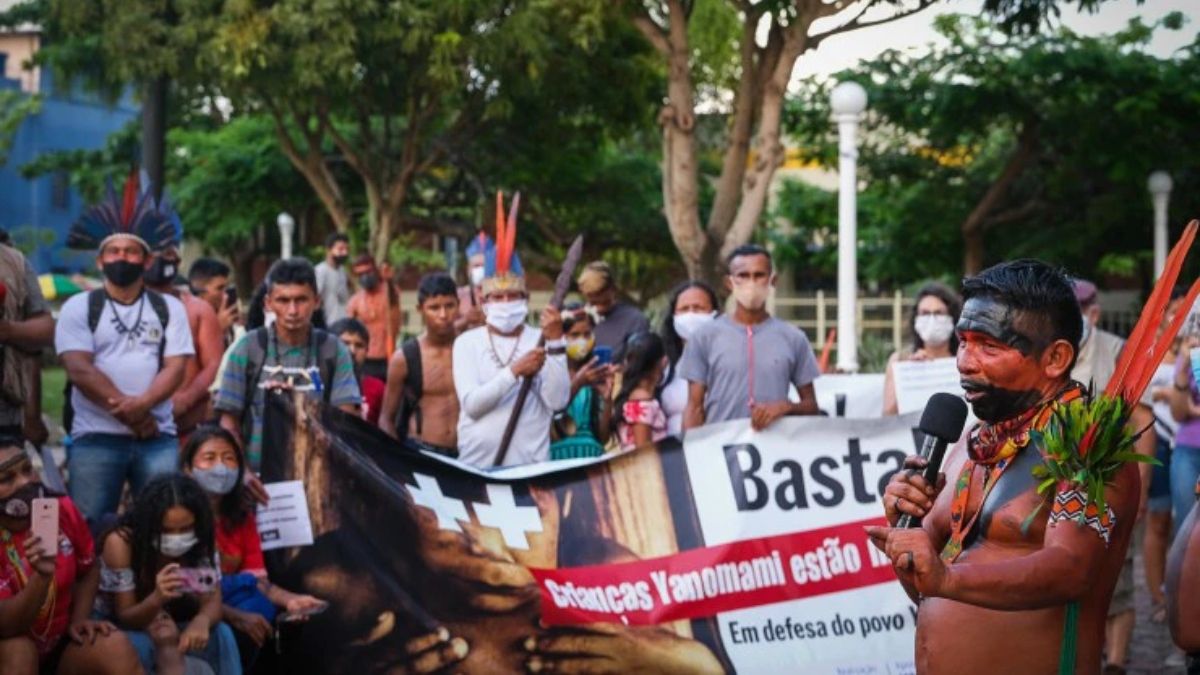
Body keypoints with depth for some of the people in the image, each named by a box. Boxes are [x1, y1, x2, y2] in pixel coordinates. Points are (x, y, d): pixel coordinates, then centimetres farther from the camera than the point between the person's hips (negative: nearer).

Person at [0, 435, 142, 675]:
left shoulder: (62, 509, -9)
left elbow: (88, 570, 10)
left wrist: (78, 620, -6)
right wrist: (42, 576, -42)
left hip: (60, 645, 4)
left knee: (117, 648, -24)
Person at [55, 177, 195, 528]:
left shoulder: (169, 309, 11)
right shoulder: (78, 308, 6)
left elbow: (175, 368, 1)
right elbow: (79, 370, -5)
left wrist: (140, 405, -17)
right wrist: (127, 412, -12)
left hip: (158, 436, 1)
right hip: (95, 437, -1)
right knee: (90, 528, -4)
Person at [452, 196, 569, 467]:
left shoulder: (540, 340, 2)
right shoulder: (468, 342, 3)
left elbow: (558, 401, -10)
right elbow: (471, 403, -9)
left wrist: (556, 342, -16)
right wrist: (515, 371, -19)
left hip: (531, 463, 0)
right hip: (477, 463, 0)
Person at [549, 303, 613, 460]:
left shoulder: (595, 377, 9)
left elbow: (603, 438, 9)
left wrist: (607, 398, -7)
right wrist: (577, 384, -19)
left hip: (592, 455, 4)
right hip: (558, 456, -4)